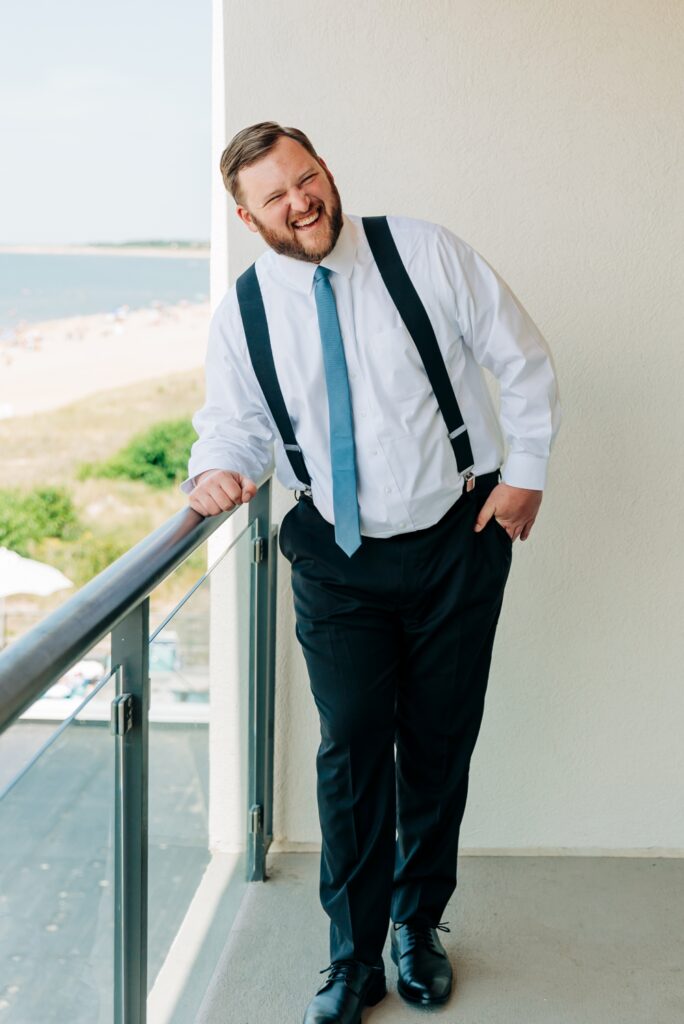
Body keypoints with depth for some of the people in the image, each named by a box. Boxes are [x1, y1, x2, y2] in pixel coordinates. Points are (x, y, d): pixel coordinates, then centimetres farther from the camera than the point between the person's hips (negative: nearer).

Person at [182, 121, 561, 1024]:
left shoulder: (425, 254, -8)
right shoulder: (242, 316, -4)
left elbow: (523, 362, 1)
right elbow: (235, 424, 6)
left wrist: (527, 471, -2)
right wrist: (216, 472, -17)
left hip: (458, 542, 0)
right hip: (337, 560, 0)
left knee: (440, 746, 10)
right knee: (352, 749, -2)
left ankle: (419, 926, 31)